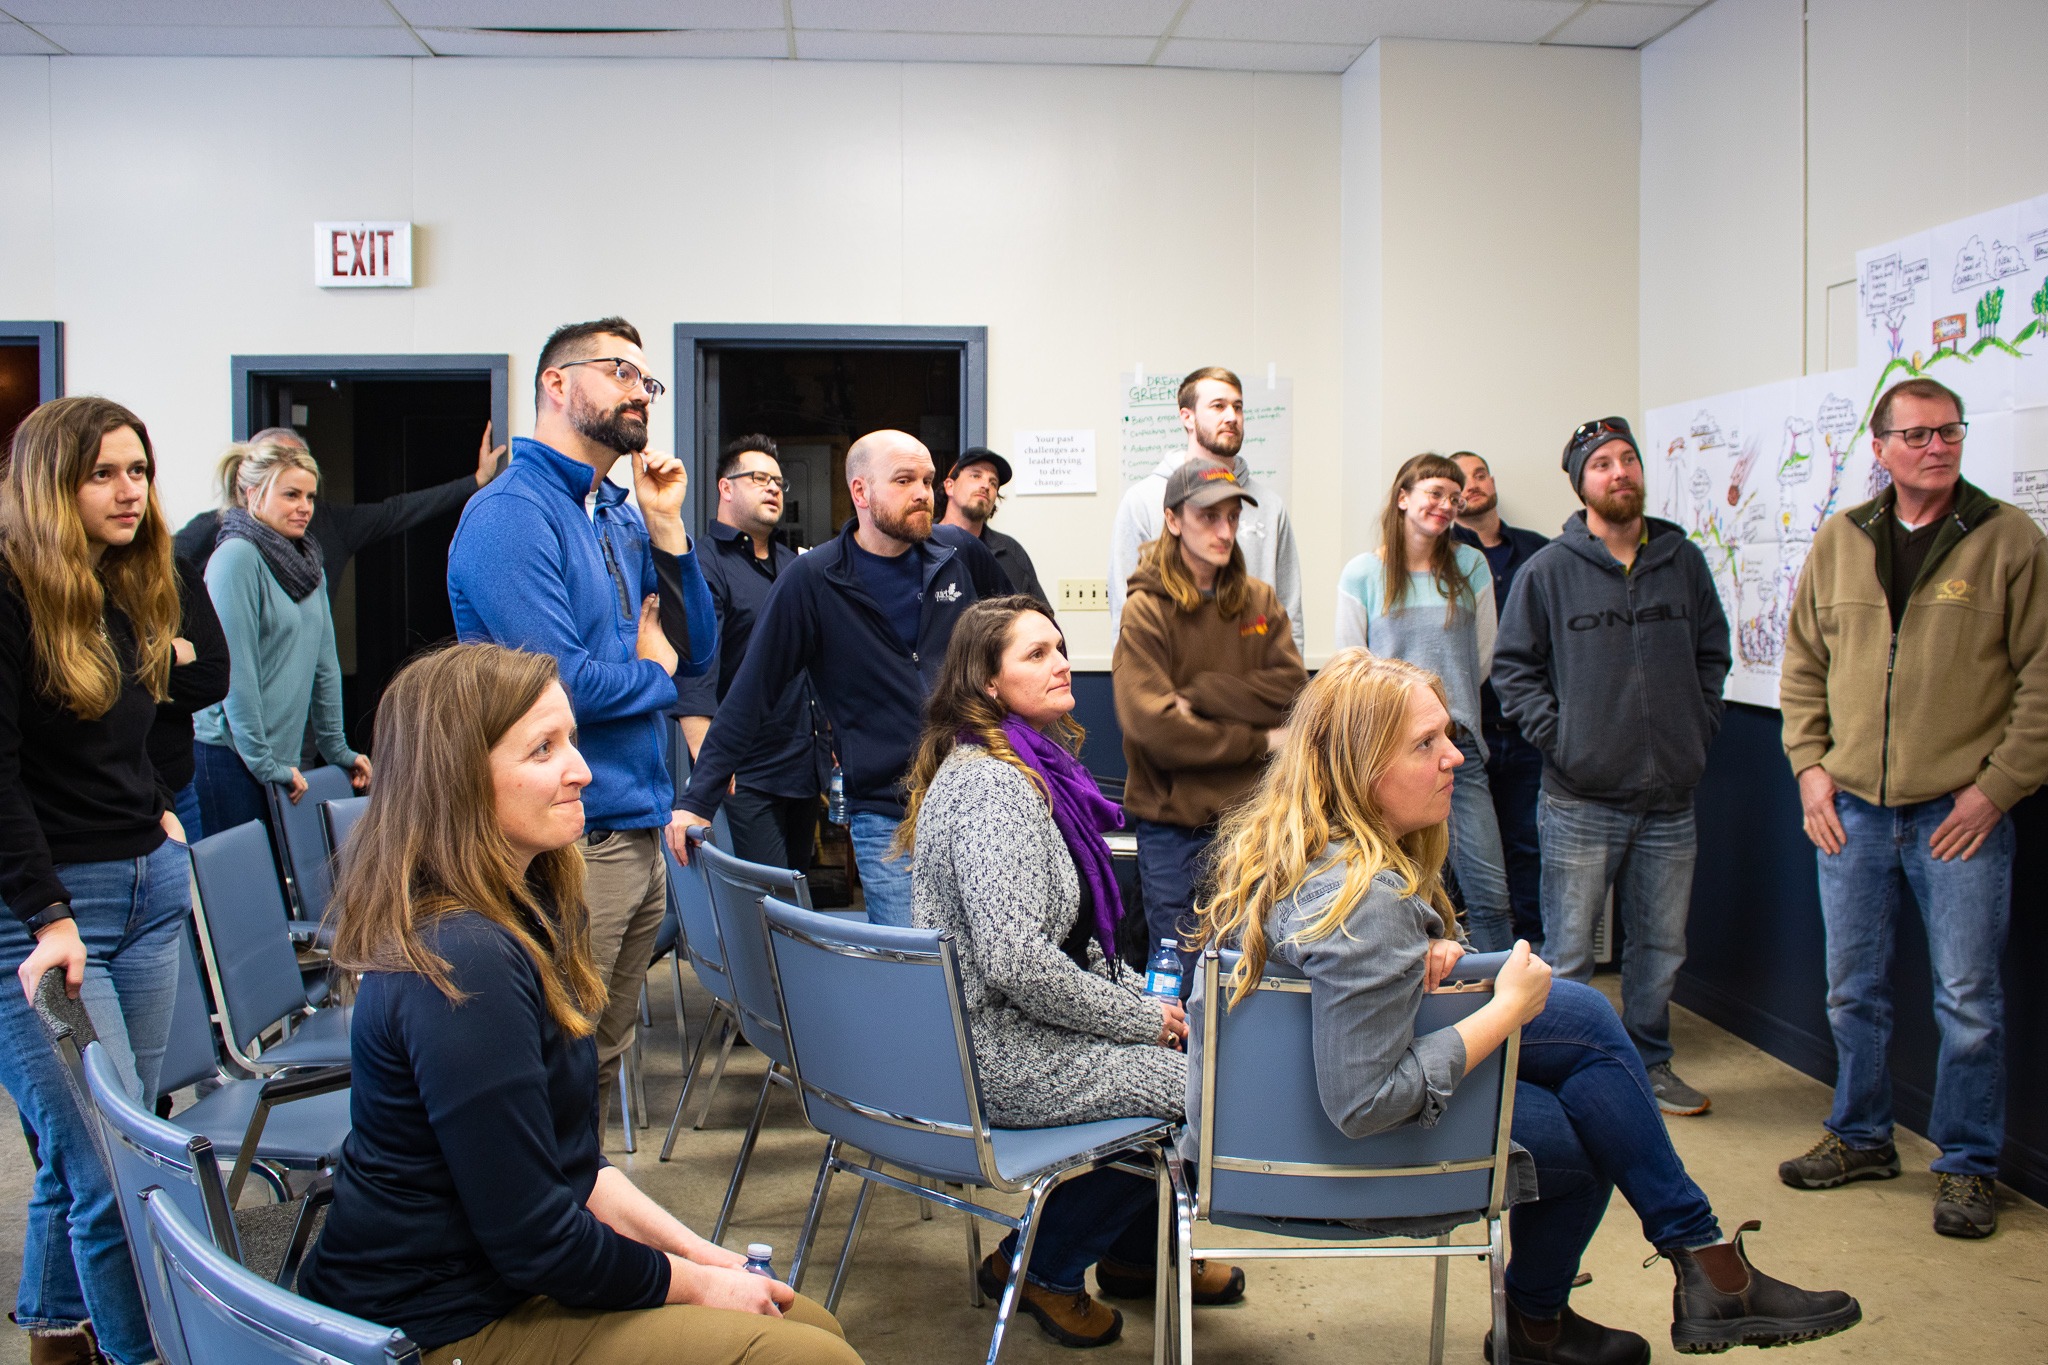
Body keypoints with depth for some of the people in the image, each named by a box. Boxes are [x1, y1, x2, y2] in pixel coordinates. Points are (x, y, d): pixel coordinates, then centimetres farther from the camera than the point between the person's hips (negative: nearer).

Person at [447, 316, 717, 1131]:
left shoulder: (622, 519, 14)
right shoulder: (511, 514, -13)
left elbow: (697, 655, 12)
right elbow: (556, 681, -23)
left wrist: (666, 528, 1)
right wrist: (651, 673, -3)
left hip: (639, 834, 9)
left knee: (603, 1061, 19)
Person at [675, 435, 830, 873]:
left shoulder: (793, 565, 18)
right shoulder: (705, 565, -8)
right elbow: (693, 674, -19)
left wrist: (832, 738, 24)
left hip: (807, 767, 8)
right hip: (746, 778, -8)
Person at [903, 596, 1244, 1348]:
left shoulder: (1033, 764, 10)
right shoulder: (990, 785, -22)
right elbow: (1016, 961, -29)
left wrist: (1141, 997, 7)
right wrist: (1145, 1019, -17)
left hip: (1019, 1024, 10)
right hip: (1000, 1057, -10)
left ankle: (1138, 1249, 30)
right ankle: (1039, 1265, 9)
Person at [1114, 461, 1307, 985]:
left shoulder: (1259, 600, 8)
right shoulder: (1147, 610, -7)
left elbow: (1291, 688, -4)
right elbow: (1151, 723, -17)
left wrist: (1197, 693, -15)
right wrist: (1259, 742, -11)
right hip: (1174, 827, -3)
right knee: (1179, 980, 7)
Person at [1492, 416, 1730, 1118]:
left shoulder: (1684, 561, 7)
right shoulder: (1548, 570, -4)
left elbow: (1713, 652, 17)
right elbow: (1512, 664, 0)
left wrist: (1699, 726, 6)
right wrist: (1556, 736, -8)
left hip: (1670, 797, 4)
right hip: (1581, 800, -4)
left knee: (1660, 947, 15)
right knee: (1568, 954, 2)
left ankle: (1650, 1063, 30)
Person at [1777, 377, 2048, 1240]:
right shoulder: (1839, 542, 6)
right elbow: (1803, 665, 12)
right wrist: (1810, 764, 2)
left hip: (1961, 813, -3)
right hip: (1852, 809, 4)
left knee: (1968, 998, 3)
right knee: (1852, 990, 13)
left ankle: (1967, 1166, 19)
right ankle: (1861, 1138, 30)